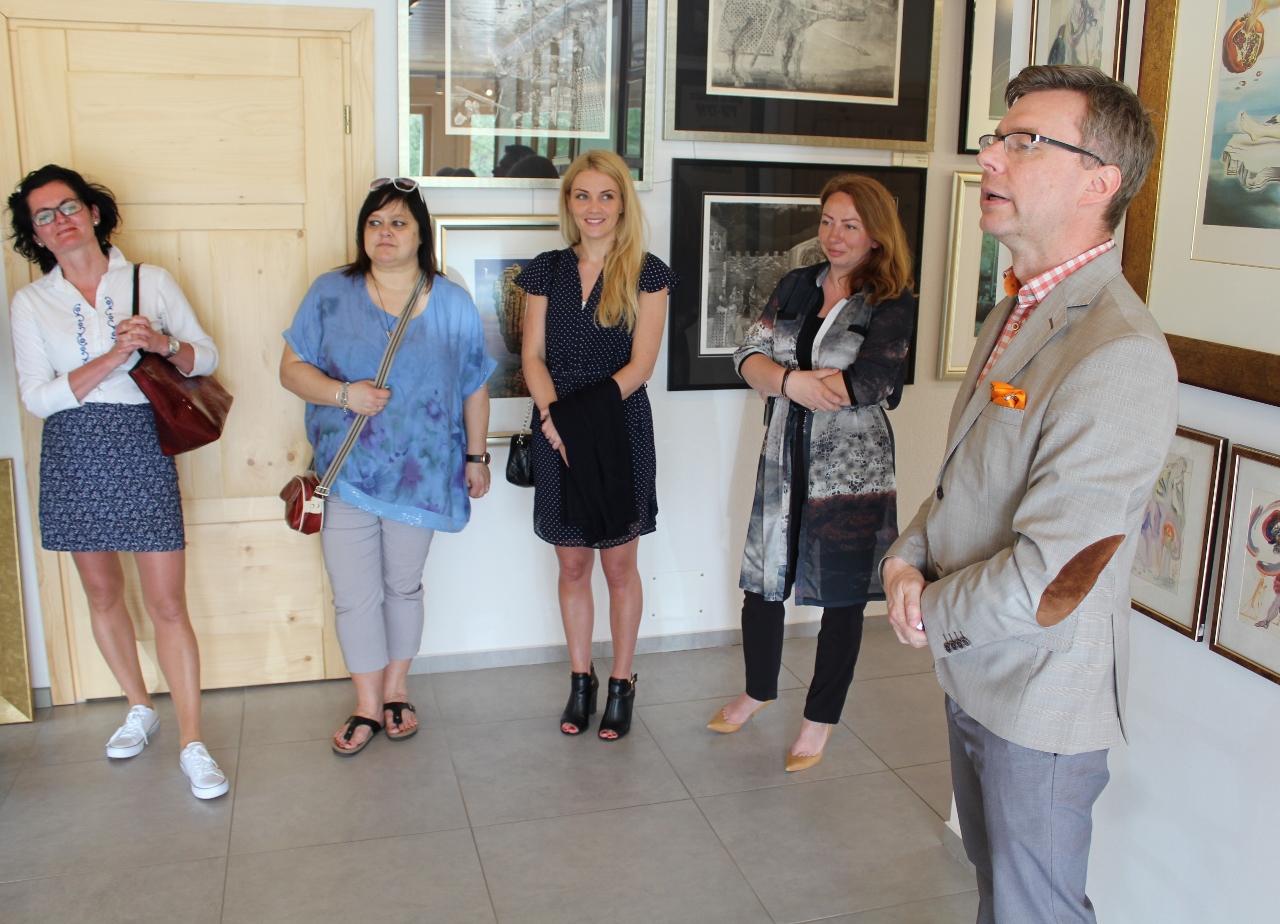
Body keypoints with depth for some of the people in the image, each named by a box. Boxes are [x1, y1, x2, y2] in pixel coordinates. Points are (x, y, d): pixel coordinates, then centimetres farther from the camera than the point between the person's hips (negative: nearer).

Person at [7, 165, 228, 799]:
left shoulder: (151, 282, 3)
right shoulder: (30, 302, 3)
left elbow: (208, 356, 5)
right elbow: (36, 397, -6)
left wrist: (163, 344, -16)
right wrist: (112, 358, -18)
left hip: (142, 452, -2)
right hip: (73, 458, 2)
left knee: (167, 604, -3)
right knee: (102, 593, 14)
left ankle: (191, 743, 5)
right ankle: (140, 708, 34)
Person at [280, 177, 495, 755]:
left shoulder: (453, 304, 3)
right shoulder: (330, 294, 1)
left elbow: (475, 387, 8)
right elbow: (292, 368, 1)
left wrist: (475, 456, 9)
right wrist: (344, 394, -17)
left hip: (421, 472, 1)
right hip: (346, 471, 0)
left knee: (403, 586, 14)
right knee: (354, 596, 2)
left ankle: (396, 693, 31)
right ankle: (367, 707, 19)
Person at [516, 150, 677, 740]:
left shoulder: (647, 273, -2)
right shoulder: (548, 271, 7)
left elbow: (641, 364, -9)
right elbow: (534, 356, 2)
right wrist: (555, 417, -14)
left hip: (620, 432, -3)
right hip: (557, 435, 3)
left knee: (619, 564, 7)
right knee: (572, 563, 12)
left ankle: (622, 684, 23)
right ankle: (581, 679, 28)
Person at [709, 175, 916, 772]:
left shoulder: (893, 303, -7)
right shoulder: (797, 287, 7)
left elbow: (870, 385, -20)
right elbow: (748, 357, -1)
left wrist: (779, 378, -12)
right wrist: (793, 380, -22)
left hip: (851, 469, -4)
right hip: (783, 460, 4)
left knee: (842, 597, 9)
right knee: (761, 582, 13)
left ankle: (821, 719, 28)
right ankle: (759, 689, 39)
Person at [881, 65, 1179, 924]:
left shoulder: (1120, 357, -27)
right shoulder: (1019, 311, 6)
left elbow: (1046, 581, -28)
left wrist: (930, 616, -11)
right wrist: (909, 558, -5)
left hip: (1042, 700, -8)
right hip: (973, 672, 9)